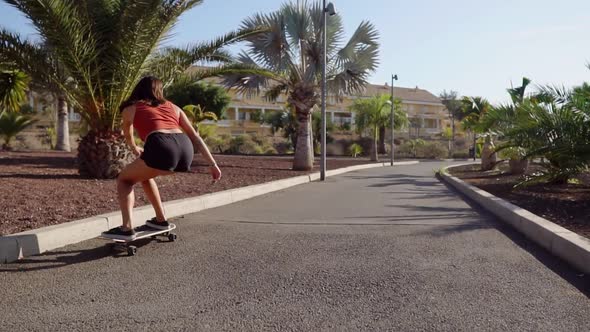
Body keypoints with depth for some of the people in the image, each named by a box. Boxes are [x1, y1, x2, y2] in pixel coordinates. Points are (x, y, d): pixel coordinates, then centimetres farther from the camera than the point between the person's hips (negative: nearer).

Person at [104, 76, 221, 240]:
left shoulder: (130, 109, 24)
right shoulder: (173, 107, 31)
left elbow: (128, 136, 44)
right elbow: (195, 136, 25)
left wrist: (135, 149, 65)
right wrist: (213, 164, 22)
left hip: (161, 148, -5)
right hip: (185, 149, 5)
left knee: (124, 179, 20)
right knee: (143, 175, 32)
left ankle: (126, 228, 4)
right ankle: (160, 220, 34)